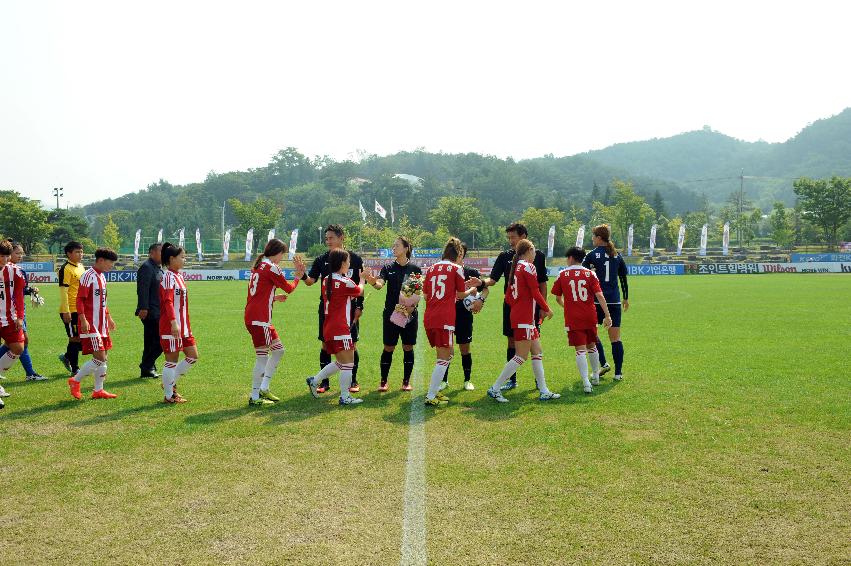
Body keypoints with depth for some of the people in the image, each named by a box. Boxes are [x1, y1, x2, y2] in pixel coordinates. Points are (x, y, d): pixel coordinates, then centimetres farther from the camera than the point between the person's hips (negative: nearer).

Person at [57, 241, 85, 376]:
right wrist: (66, 311, -21)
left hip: (81, 310, 8)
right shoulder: (66, 269, -13)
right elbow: (63, 291, -17)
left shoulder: (80, 267, 14)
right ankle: (75, 369, 9)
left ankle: (67, 357, 31)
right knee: (75, 338, -1)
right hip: (70, 311, -8)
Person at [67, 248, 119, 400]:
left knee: (104, 357, 10)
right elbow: (80, 299, -17)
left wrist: (108, 318, 27)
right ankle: (75, 380, 6)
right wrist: (83, 320, -24)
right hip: (90, 325, -9)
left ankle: (98, 390, 16)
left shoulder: (102, 277, 15)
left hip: (101, 324, 9)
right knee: (100, 358, -11)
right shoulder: (88, 276, -13)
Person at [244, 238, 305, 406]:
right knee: (262, 357, -4)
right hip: (259, 318, -10)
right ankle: (255, 397, 1)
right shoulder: (271, 267, -10)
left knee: (278, 350, 14)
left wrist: (274, 298, 21)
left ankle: (263, 388, 18)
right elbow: (289, 288, 0)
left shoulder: (258, 266, 16)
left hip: (252, 315, 10)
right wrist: (298, 276, 15)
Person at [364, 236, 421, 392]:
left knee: (408, 348, 5)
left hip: (410, 314, 0)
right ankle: (383, 381, 13)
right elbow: (380, 284, -14)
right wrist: (372, 281, -36)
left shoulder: (415, 269, 1)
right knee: (388, 348, 3)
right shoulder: (388, 268, 2)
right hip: (391, 313, 0)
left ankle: (406, 381, 17)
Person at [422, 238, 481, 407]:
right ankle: (431, 397, -2)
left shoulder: (431, 268, 14)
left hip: (429, 317, 7)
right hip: (445, 318, -6)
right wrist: (471, 290, 25)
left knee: (447, 354, 20)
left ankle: (434, 391, 21)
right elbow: (461, 294, 5)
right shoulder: (457, 268, 0)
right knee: (443, 358, 0)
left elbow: (426, 295, 16)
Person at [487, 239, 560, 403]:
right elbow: (536, 293, -13)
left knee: (537, 352, 12)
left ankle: (544, 391, 15)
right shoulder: (528, 266, -11)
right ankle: (495, 389, -4)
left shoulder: (515, 267, 15)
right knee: (522, 356, -6)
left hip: (517, 315, 10)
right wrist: (547, 309, -1)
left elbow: (508, 297, 15)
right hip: (525, 318, -10)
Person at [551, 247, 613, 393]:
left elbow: (558, 298, 9)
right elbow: (600, 296, -8)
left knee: (580, 350, -4)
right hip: (590, 317, 2)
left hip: (573, 319, -2)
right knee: (592, 346, 21)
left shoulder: (562, 275, 0)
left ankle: (586, 383, -16)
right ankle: (595, 376, 37)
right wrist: (607, 316, -7)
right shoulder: (590, 274, 2)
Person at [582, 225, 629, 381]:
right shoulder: (617, 255, 9)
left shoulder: (592, 255, -3)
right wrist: (626, 298, 23)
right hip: (614, 301, 4)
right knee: (615, 337, 5)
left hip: (596, 300, -4)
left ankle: (603, 363, 2)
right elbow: (623, 278, 14)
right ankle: (618, 372, 4)